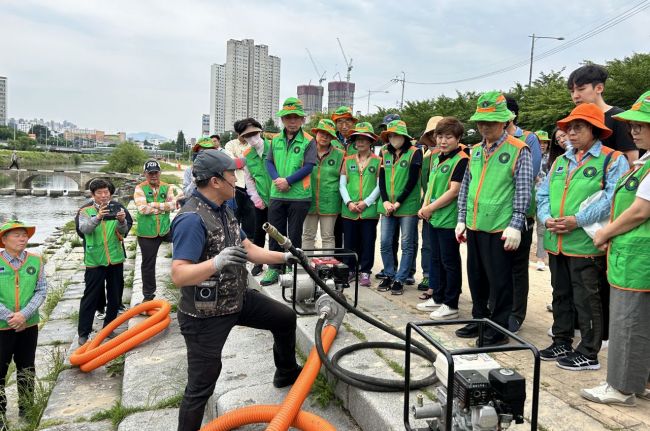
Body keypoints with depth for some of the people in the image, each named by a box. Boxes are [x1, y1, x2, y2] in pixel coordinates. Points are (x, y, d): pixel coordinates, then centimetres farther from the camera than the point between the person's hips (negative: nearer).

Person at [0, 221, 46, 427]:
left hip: (29, 324, 3)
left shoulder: (36, 261, -3)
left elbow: (41, 291, -5)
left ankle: (26, 407, 33)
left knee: (26, 368, 16)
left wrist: (24, 314, -16)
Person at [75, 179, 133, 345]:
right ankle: (83, 332, 11)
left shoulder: (117, 208, 2)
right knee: (90, 296, 2)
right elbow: (84, 228, -21)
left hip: (116, 258, 3)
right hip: (94, 261, -3)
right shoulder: (86, 211, -4)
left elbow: (124, 231, -6)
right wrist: (97, 217, -38)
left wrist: (122, 221, -28)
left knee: (115, 295, 12)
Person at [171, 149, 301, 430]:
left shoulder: (223, 210, 4)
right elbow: (178, 276, -32)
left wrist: (285, 257, 11)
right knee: (201, 386, 0)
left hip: (238, 299, 9)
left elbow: (248, 249, 11)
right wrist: (217, 262, -46)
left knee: (286, 318, 20)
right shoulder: (192, 219, -26)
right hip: (206, 316, -9)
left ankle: (287, 373, 43)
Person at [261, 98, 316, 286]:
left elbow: (308, 166, -11)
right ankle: (274, 269, 19)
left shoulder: (308, 141, -4)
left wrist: (288, 181, -17)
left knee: (295, 235, 6)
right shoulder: (276, 140, 10)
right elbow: (269, 162, 8)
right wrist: (277, 179, -11)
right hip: (276, 195, 4)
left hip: (299, 196, -4)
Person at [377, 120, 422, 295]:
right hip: (387, 206, 4)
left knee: (407, 245, 1)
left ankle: (400, 279, 10)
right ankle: (389, 276, 21)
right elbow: (381, 179, 7)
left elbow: (413, 180, -9)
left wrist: (398, 203, -13)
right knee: (385, 243, 5)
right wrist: (385, 201, -7)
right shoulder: (385, 153, 10)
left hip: (407, 206, -4)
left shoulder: (414, 153, -4)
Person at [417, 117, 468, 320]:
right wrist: (424, 207, 2)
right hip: (434, 218, 8)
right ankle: (437, 298, 30)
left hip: (449, 219, -8)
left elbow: (454, 191, -18)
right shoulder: (436, 158, 13)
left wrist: (430, 208, -13)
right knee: (436, 259, 16)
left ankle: (451, 305, 12)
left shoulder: (461, 160, -13)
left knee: (450, 262, 1)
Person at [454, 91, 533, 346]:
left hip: (500, 229, -6)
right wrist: (462, 220, 13)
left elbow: (523, 191, -10)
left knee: (499, 281, 2)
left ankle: (499, 329, 15)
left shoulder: (518, 151, -6)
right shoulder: (475, 151, 13)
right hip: (475, 227, 6)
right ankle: (479, 319, 31)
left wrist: (515, 226, -14)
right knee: (476, 277, 15)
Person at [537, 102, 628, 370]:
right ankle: (562, 343, 30)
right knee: (561, 295, 16)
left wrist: (577, 220, -21)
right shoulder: (560, 162, 16)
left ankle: (589, 353, 14)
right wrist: (547, 218, -7)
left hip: (585, 244, -7)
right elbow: (543, 194, 12)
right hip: (556, 242, 7)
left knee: (587, 300, 2)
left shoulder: (612, 160, -5)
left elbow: (612, 199, -17)